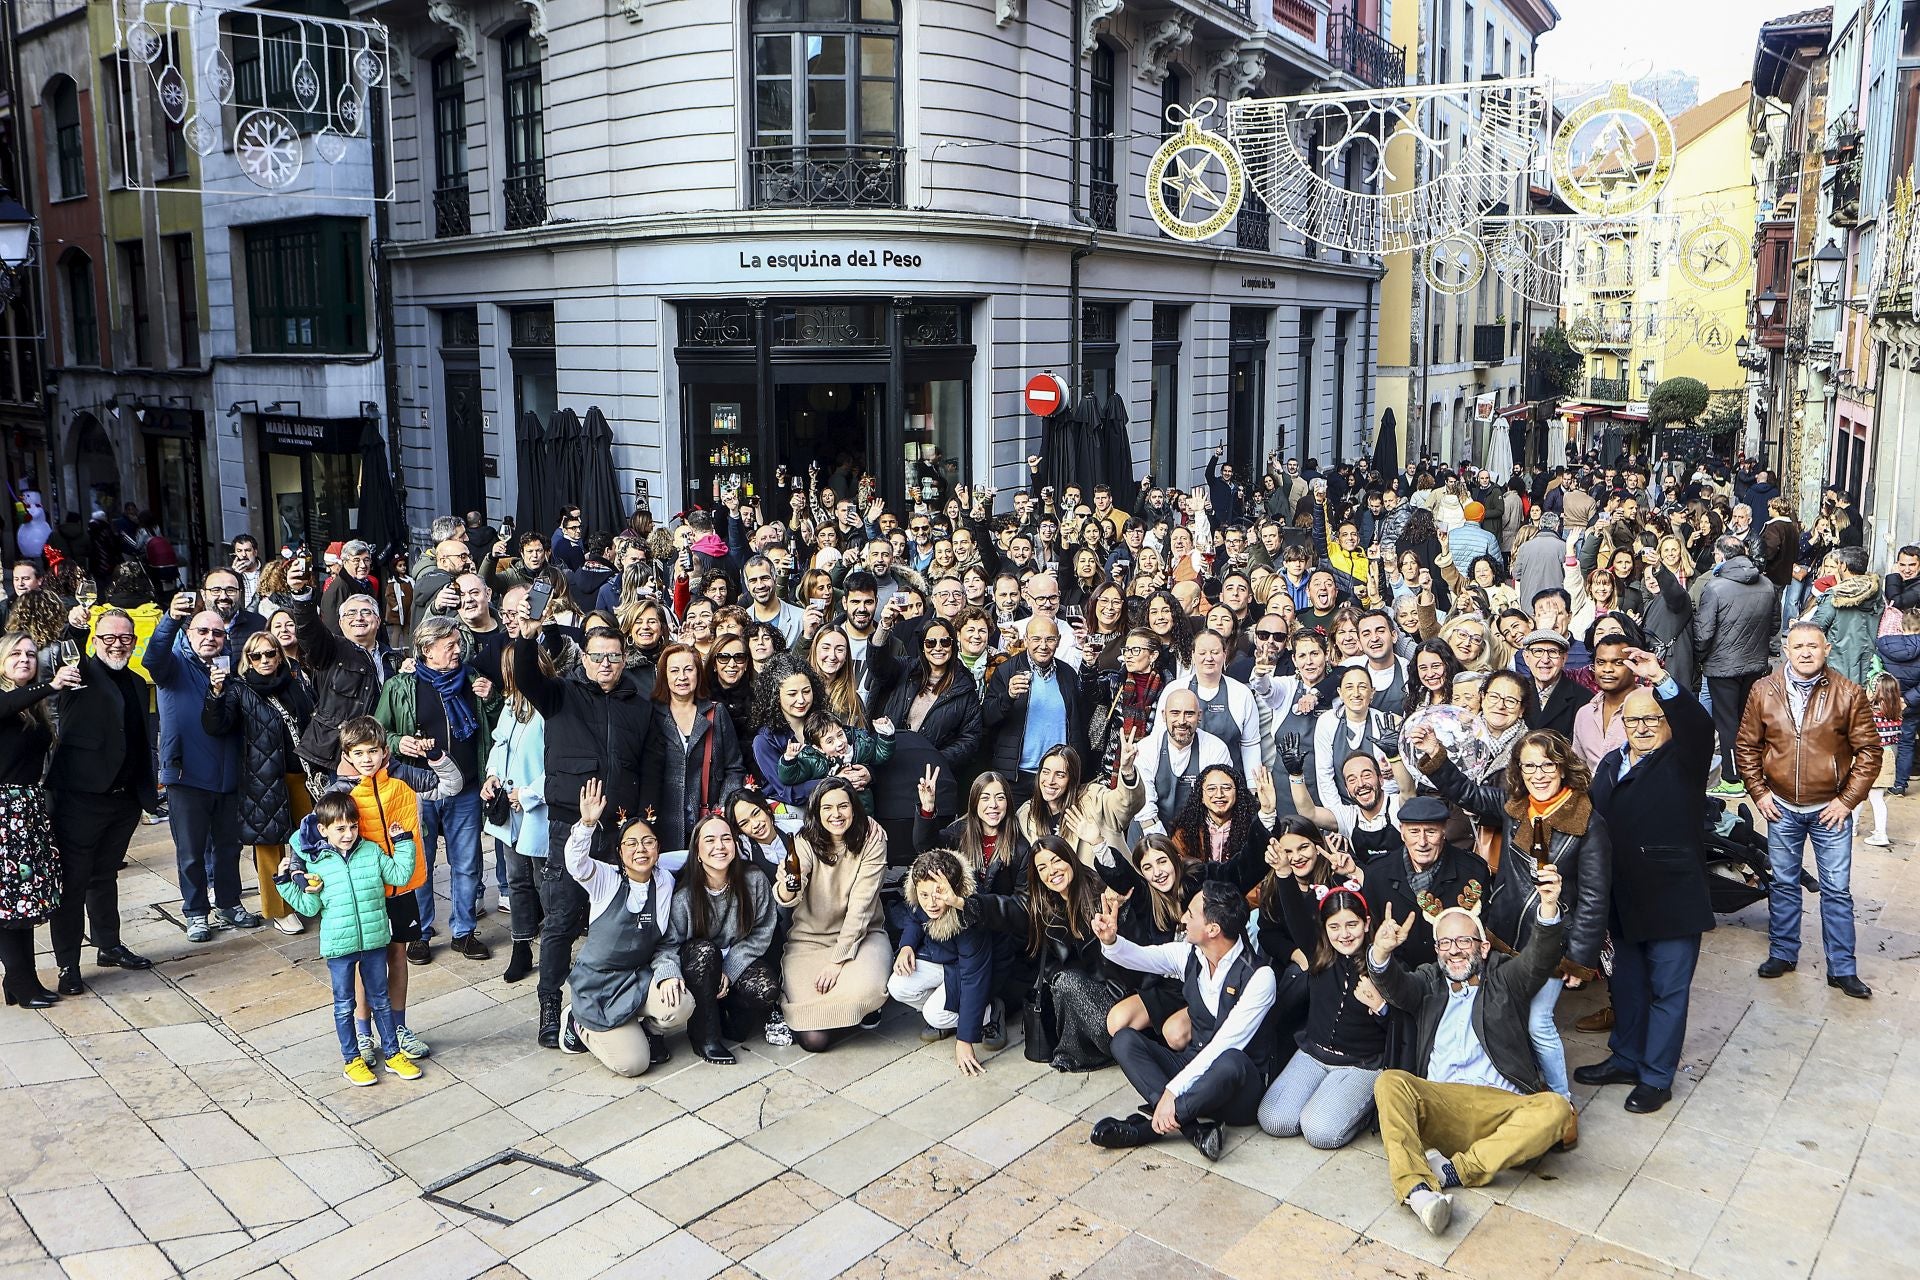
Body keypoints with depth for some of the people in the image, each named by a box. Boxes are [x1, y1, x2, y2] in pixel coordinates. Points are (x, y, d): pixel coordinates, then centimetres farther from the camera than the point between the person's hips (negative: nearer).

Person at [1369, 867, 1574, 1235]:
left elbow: (1539, 959, -1)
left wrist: (1548, 908, -23)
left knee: (1555, 1108, -29)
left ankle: (1455, 1170, -30)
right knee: (1390, 1082, -29)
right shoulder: (1429, 981, 23)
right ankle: (1417, 1190, -45)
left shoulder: (1504, 978, 19)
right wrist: (1381, 953, -24)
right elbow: (1396, 988, 1)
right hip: (1436, 1103, 1)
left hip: (1500, 1108, 0)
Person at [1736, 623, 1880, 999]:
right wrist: (1758, 792, -1)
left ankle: (1842, 968, 16)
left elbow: (1868, 751, -5)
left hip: (1830, 809, -2)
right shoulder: (1764, 692, -4)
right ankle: (1783, 953, 28)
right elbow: (1747, 746, 5)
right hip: (1782, 809, 2)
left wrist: (1847, 800, -8)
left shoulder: (1849, 694, -8)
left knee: (1837, 890, 5)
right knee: (1783, 884, 14)